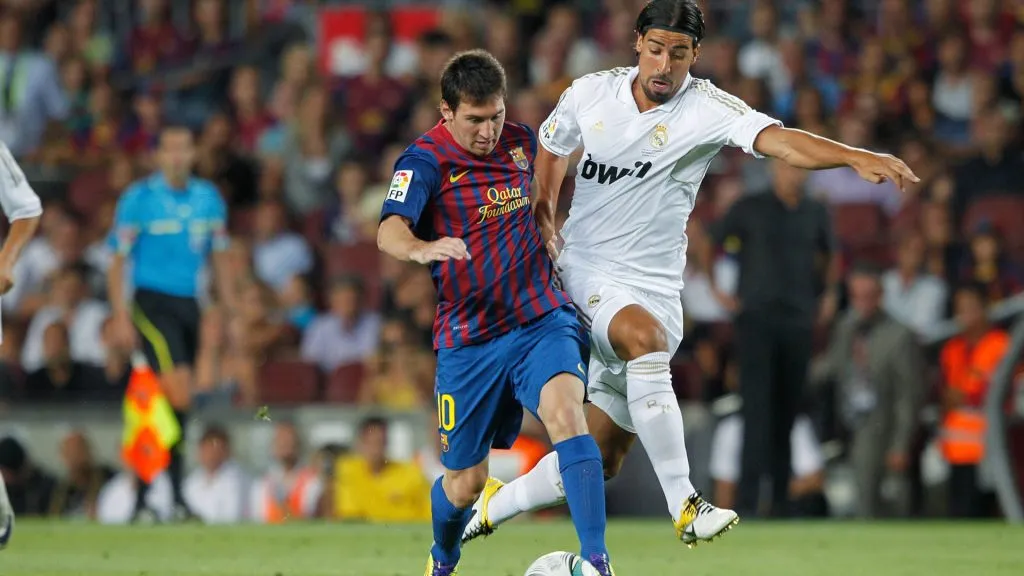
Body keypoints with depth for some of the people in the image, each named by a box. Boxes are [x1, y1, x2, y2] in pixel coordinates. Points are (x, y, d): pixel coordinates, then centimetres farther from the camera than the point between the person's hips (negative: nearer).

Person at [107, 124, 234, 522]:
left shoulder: (209, 198, 10)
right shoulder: (139, 198, -4)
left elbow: (219, 258, 18)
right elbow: (117, 260, -3)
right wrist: (121, 317, -10)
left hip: (189, 305, 5)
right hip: (152, 303, -5)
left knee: (163, 403, 6)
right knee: (179, 389, -20)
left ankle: (142, 497, 16)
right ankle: (177, 495, -20)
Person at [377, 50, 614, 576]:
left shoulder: (519, 141, 4)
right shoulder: (425, 161, -12)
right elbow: (390, 231, -32)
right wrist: (423, 249, -51)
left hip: (540, 320, 2)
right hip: (467, 340, -2)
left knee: (565, 412, -28)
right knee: (465, 483, 7)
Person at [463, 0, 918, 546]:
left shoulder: (707, 109, -10)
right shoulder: (588, 94, -1)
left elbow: (780, 141, -27)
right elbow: (551, 149, 21)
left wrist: (856, 157, -43)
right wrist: (541, 212, 8)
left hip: (651, 288, 1)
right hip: (580, 274, -1)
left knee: (598, 461, 4)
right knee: (645, 336, -35)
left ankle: (491, 507, 30)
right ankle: (686, 508, -39)